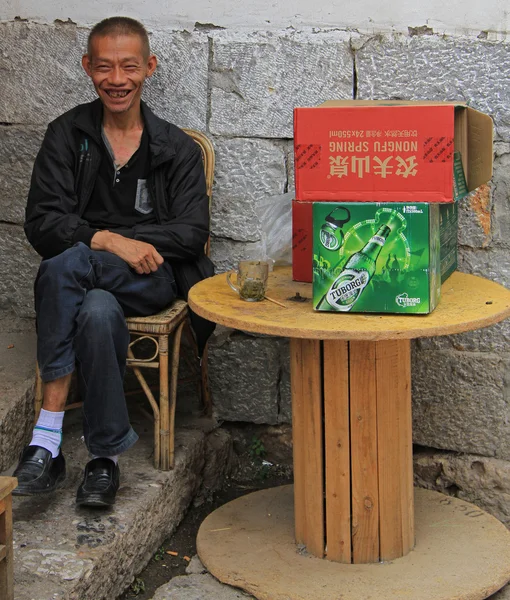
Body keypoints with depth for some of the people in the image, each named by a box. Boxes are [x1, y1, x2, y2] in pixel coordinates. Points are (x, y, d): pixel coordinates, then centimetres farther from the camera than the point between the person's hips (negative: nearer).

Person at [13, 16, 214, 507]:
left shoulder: (177, 148, 9)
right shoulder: (66, 135, 8)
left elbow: (192, 232, -2)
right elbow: (40, 223, -3)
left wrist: (115, 240, -14)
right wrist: (107, 240, -20)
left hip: (153, 277, -1)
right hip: (86, 279, 1)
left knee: (64, 266, -34)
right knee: (97, 312, -38)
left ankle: (49, 434, -30)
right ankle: (105, 454, -28)